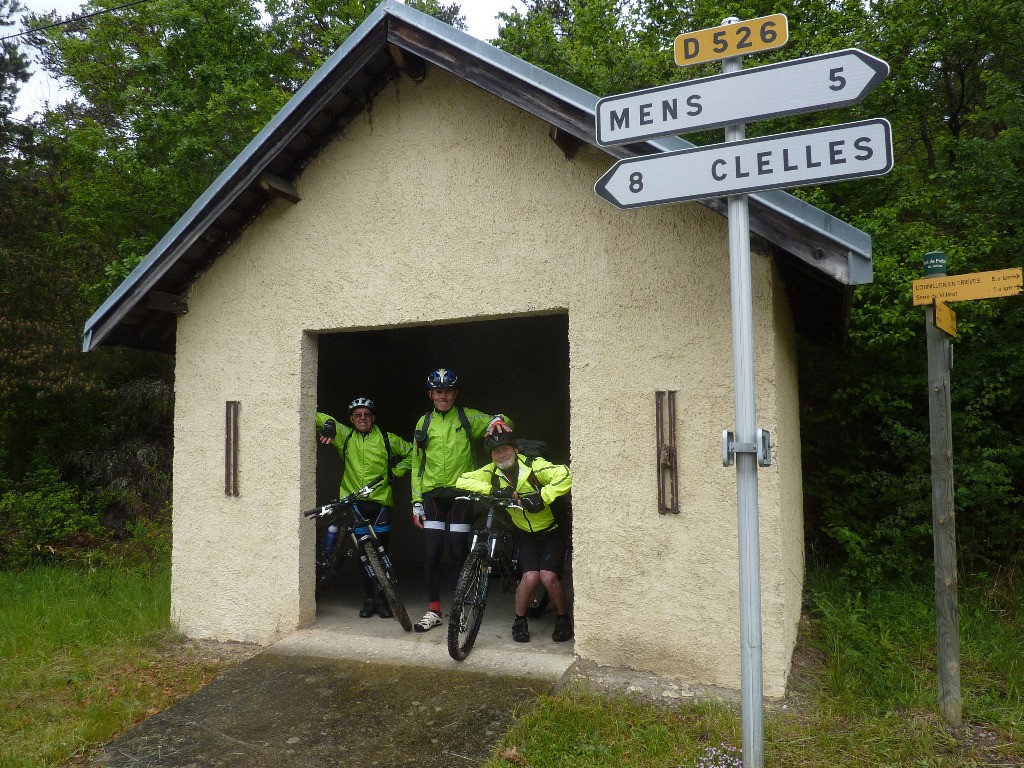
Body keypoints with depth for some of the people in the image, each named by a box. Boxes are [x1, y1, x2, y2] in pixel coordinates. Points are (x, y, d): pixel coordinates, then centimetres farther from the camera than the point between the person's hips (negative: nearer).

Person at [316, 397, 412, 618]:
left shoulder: (386, 439, 6)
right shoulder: (344, 436, 8)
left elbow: (412, 452, 16)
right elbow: (317, 418, 6)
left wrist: (395, 472, 6)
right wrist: (328, 423, -15)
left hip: (380, 502, -1)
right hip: (354, 503, 1)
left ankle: (381, 599, 7)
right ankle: (368, 599, 15)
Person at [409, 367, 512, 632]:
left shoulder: (467, 417, 3)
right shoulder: (424, 422, 9)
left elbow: (496, 425, -7)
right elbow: (417, 464, 11)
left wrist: (497, 420, -32)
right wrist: (416, 502, 6)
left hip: (461, 493, -2)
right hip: (432, 494, 2)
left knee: (459, 551, -1)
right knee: (431, 552, -2)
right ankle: (434, 611, 10)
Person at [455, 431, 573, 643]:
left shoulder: (534, 466, -22)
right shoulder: (492, 473, -9)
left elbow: (566, 475, -35)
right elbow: (461, 481, -16)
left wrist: (542, 496, -44)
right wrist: (493, 490, -27)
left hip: (552, 531, -2)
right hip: (526, 534, 3)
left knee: (548, 577, -19)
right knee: (530, 577, -19)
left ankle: (564, 619, 8)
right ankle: (520, 621, 7)